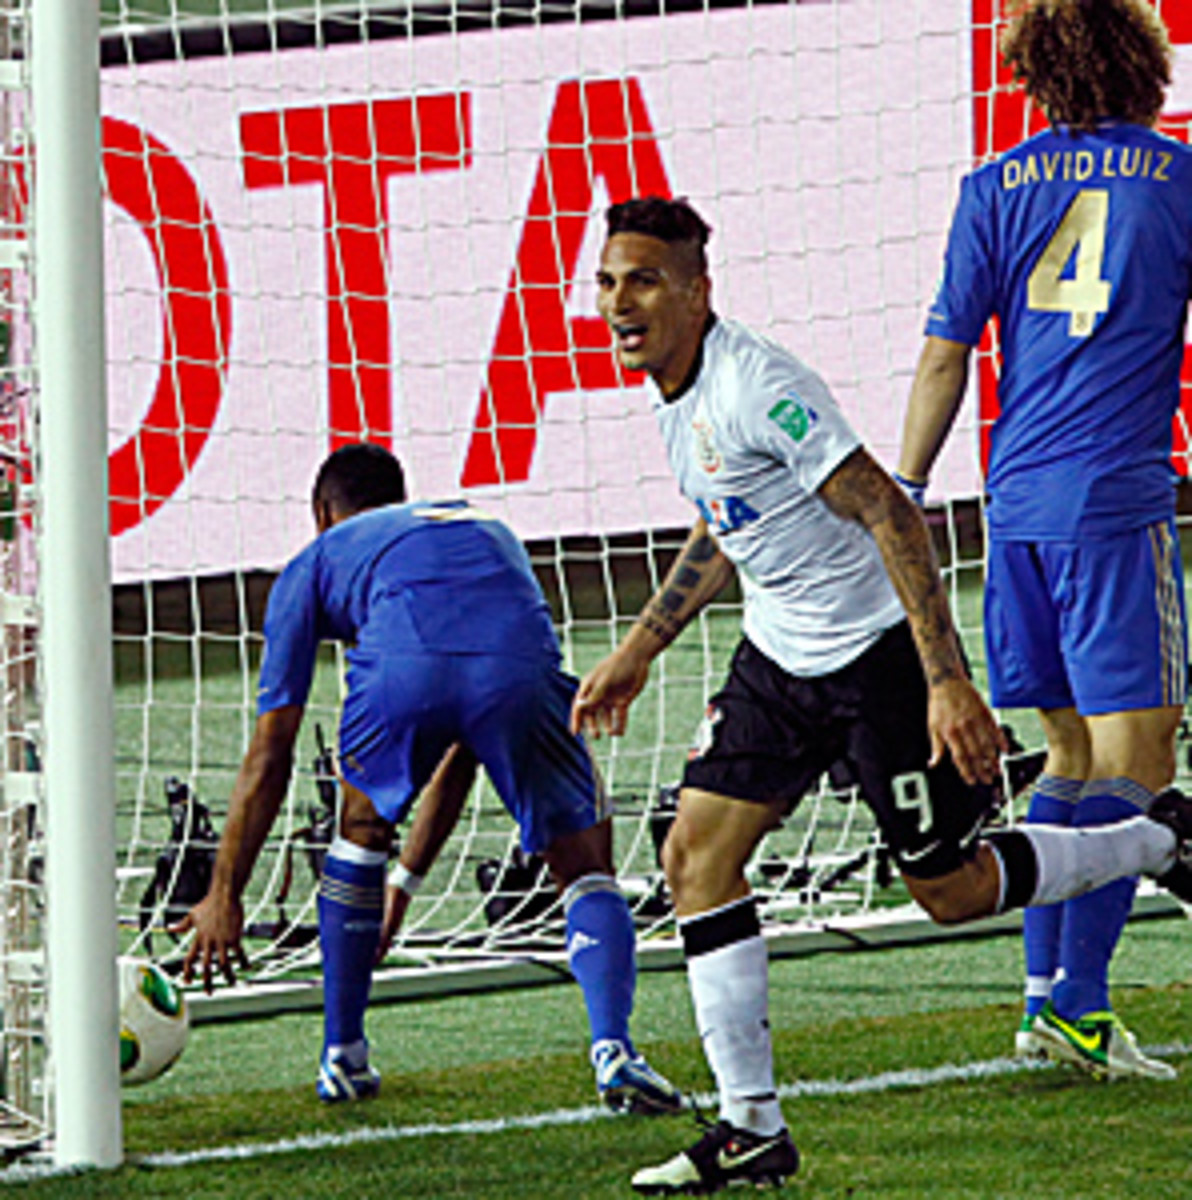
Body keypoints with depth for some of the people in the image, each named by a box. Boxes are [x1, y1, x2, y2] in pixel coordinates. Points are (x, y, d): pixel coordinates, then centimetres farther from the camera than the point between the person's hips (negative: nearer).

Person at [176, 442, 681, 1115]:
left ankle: (343, 1057, 31)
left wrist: (224, 896, 36)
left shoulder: (317, 562, 35)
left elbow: (271, 754, 31)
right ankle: (613, 1048, -8)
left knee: (363, 826, 29)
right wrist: (408, 878, 59)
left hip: (403, 662, -1)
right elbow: (462, 750, 51)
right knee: (586, 868, 16)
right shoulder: (490, 533, 46)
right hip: (519, 659, 1)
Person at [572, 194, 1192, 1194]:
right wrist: (637, 652, 23)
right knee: (695, 858, -3)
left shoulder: (756, 386, -25)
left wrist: (948, 682, -30)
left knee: (952, 889, 2)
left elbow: (889, 514, -27)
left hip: (878, 651, -8)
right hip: (779, 659, 8)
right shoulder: (677, 391, 4)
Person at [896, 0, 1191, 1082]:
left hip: (1018, 504, 5)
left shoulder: (998, 189, 8)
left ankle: (1044, 992, 13)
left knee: (1072, 748, 15)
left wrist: (906, 492, 13)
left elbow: (946, 355, 6)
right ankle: (1079, 1004, -12)